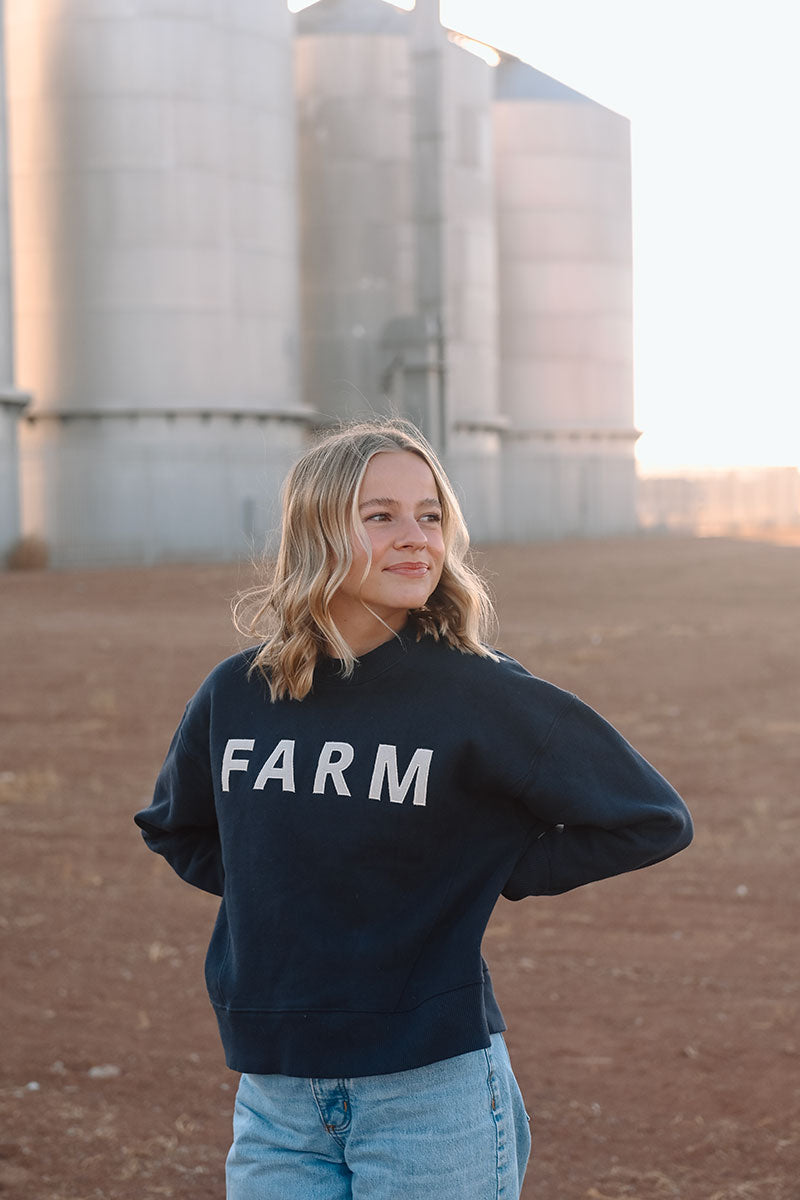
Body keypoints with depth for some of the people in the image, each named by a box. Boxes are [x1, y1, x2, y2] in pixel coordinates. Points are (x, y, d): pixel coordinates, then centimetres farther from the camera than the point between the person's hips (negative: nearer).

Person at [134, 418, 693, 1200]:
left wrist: (486, 873, -4)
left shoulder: (478, 695, -9)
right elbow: (174, 827, 23)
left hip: (432, 1091, -3)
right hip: (274, 1100, 3)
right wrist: (265, 887, 6)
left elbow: (652, 820, -3)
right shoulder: (234, 695, 2)